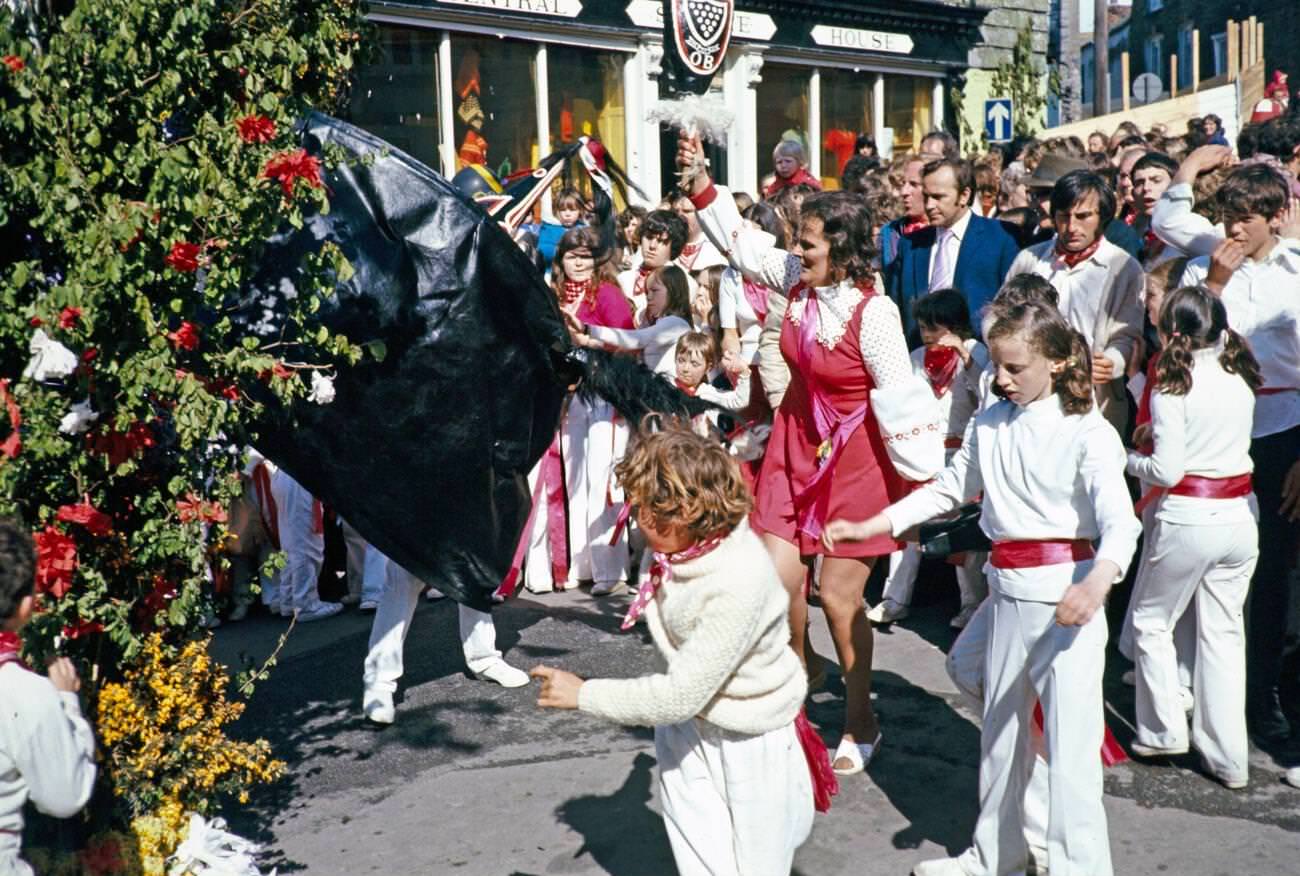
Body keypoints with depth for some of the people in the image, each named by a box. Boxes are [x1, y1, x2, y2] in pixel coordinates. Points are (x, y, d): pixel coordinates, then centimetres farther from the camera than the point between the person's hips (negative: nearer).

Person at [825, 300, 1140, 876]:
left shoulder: (1087, 433, -13)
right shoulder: (988, 426, 5)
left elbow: (1119, 518, -25)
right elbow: (947, 490, 15)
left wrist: (1098, 582, -45)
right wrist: (869, 527, 7)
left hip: (1067, 597, -7)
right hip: (1008, 592, 7)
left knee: (1071, 745, -10)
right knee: (999, 731, 20)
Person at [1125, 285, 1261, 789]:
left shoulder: (1173, 387, -14)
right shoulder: (1240, 378, 3)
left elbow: (1166, 471, -15)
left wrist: (1130, 459, 3)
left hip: (1187, 519, -5)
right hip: (1238, 519, 5)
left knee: (1151, 622, 15)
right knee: (1223, 633, 12)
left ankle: (1164, 732, 17)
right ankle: (1228, 757, 15)